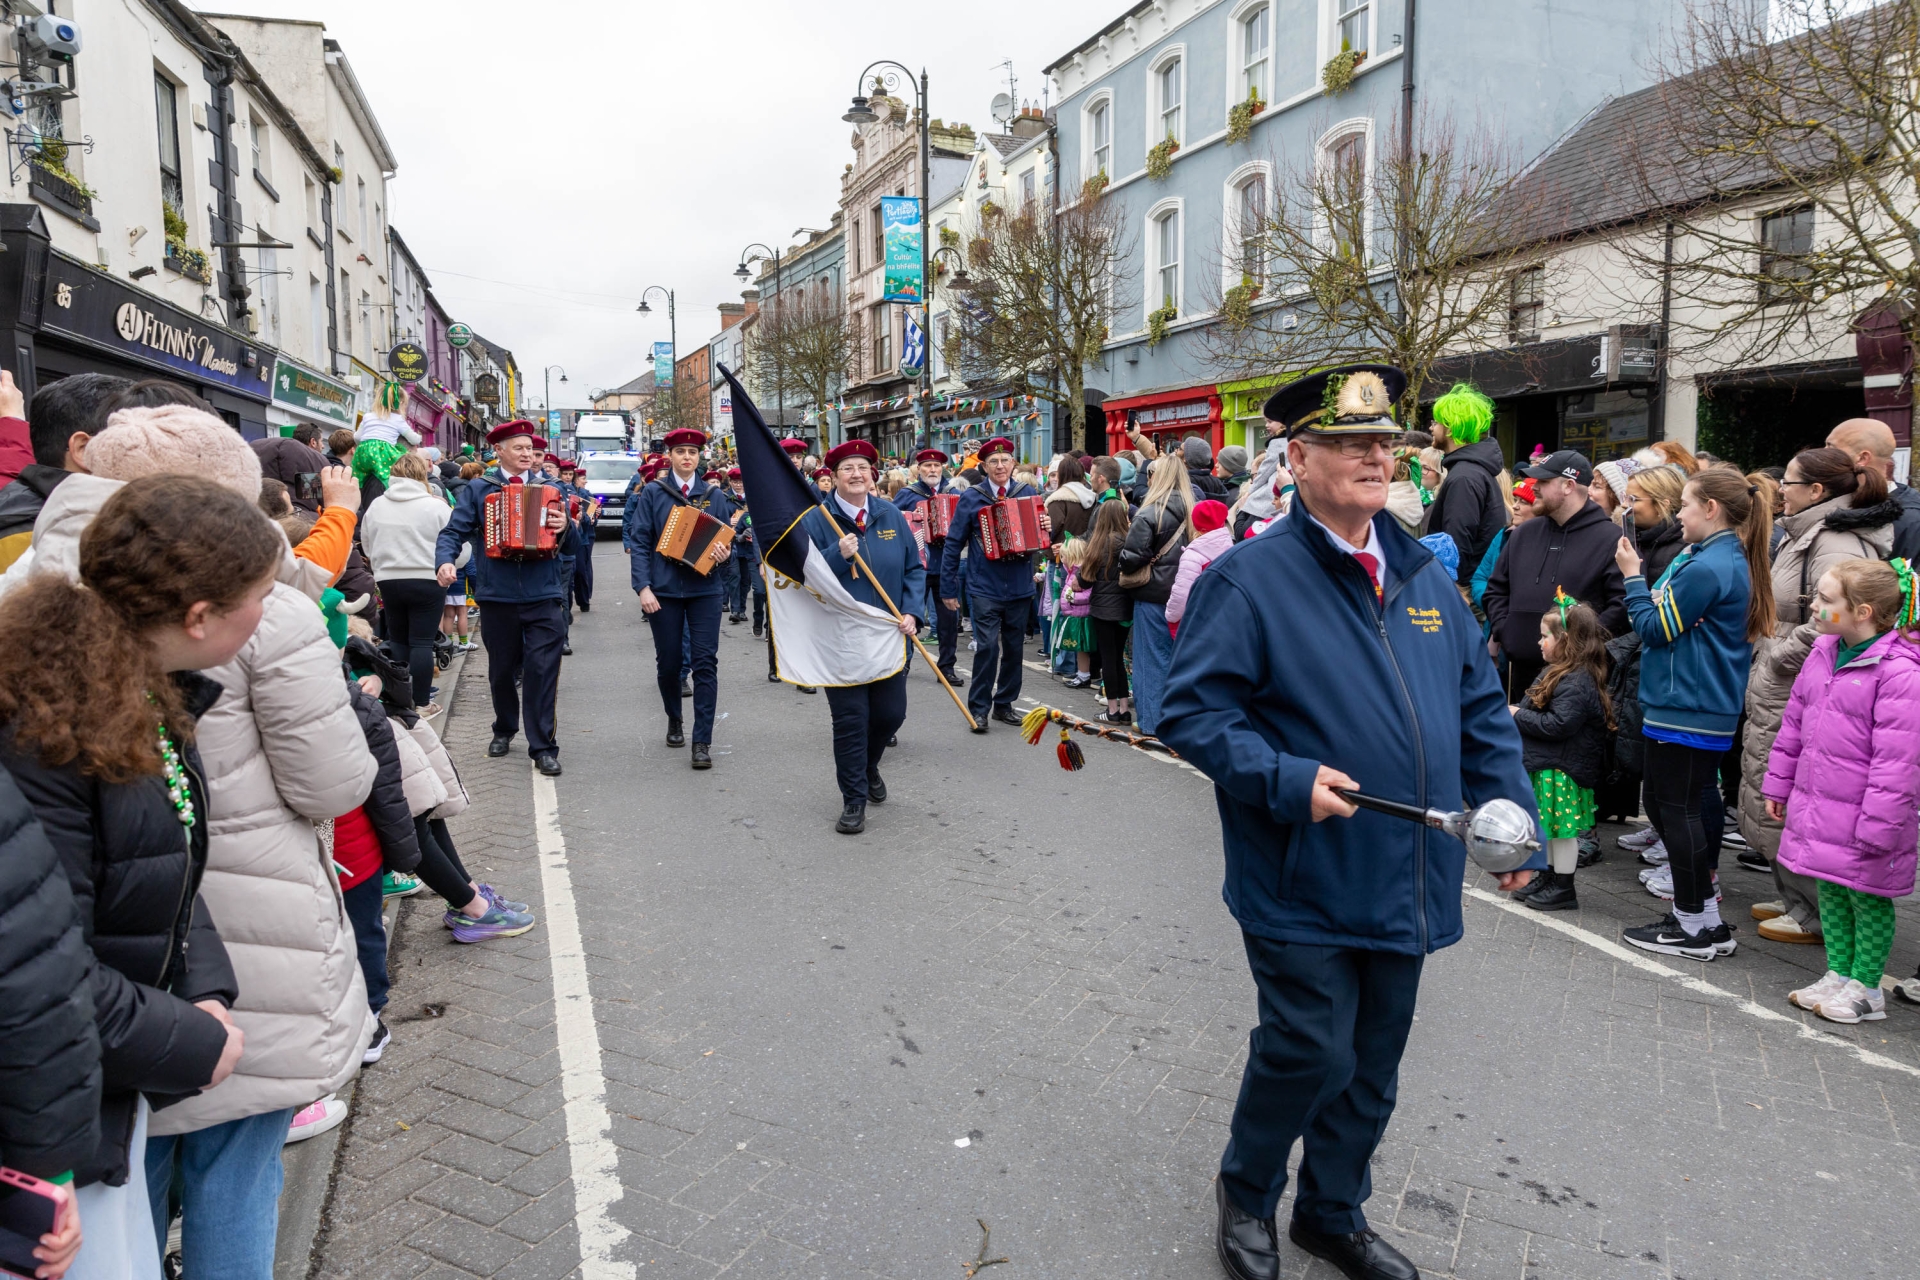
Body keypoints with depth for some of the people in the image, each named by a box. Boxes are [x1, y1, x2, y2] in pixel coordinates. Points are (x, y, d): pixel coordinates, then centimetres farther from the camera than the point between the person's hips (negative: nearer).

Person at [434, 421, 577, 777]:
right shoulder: (477, 489, 6)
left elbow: (572, 540, 9)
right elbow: (453, 531, -2)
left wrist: (565, 527, -14)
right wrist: (445, 561, -21)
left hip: (543, 597, 0)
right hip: (497, 597, 0)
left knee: (541, 670, -6)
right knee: (501, 669, 15)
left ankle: (543, 747, 0)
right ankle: (504, 729, 37)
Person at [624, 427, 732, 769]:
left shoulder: (714, 496, 7)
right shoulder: (652, 494, 2)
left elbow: (726, 538, 11)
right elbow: (638, 541, -2)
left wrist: (724, 554, -13)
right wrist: (643, 587, -11)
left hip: (704, 590, 1)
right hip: (664, 591, 0)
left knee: (705, 662, -6)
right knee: (668, 661, 9)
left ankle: (702, 740, -4)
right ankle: (674, 720, 35)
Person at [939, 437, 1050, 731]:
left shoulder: (1028, 493, 5)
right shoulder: (971, 498, -1)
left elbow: (1040, 536, 14)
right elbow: (953, 544, 0)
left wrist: (1047, 528, -10)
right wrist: (947, 589, -1)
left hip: (1020, 588, 3)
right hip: (985, 589, -3)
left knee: (1013, 648, 10)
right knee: (987, 646, -12)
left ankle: (1004, 704, 24)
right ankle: (978, 709, 0)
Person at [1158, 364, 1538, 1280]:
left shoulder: (1423, 574, 8)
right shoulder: (1249, 578, -12)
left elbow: (1481, 705, 15)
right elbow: (1192, 712, -15)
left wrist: (1512, 810, 10)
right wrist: (1286, 780, -25)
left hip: (1406, 883, 7)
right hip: (1305, 885, -6)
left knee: (1372, 1065, 18)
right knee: (1310, 1052, 0)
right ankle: (1246, 1191, 31)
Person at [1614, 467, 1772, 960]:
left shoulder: (1705, 568, -19)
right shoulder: (1733, 561, 13)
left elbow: (1655, 628, -13)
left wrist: (1634, 576, -6)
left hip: (1684, 711, -10)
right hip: (1708, 709, 10)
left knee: (1677, 810, -2)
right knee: (1675, 805, 16)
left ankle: (1695, 926, 7)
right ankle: (1706, 918, 24)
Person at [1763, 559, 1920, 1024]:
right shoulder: (1822, 653, 5)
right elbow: (1794, 722, 15)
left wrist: (1877, 825, -20)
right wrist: (1779, 784, 17)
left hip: (1861, 814, -7)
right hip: (1817, 805, 8)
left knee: (1867, 897, 8)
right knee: (1830, 890, 17)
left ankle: (1865, 987, 22)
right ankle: (1838, 974, 31)